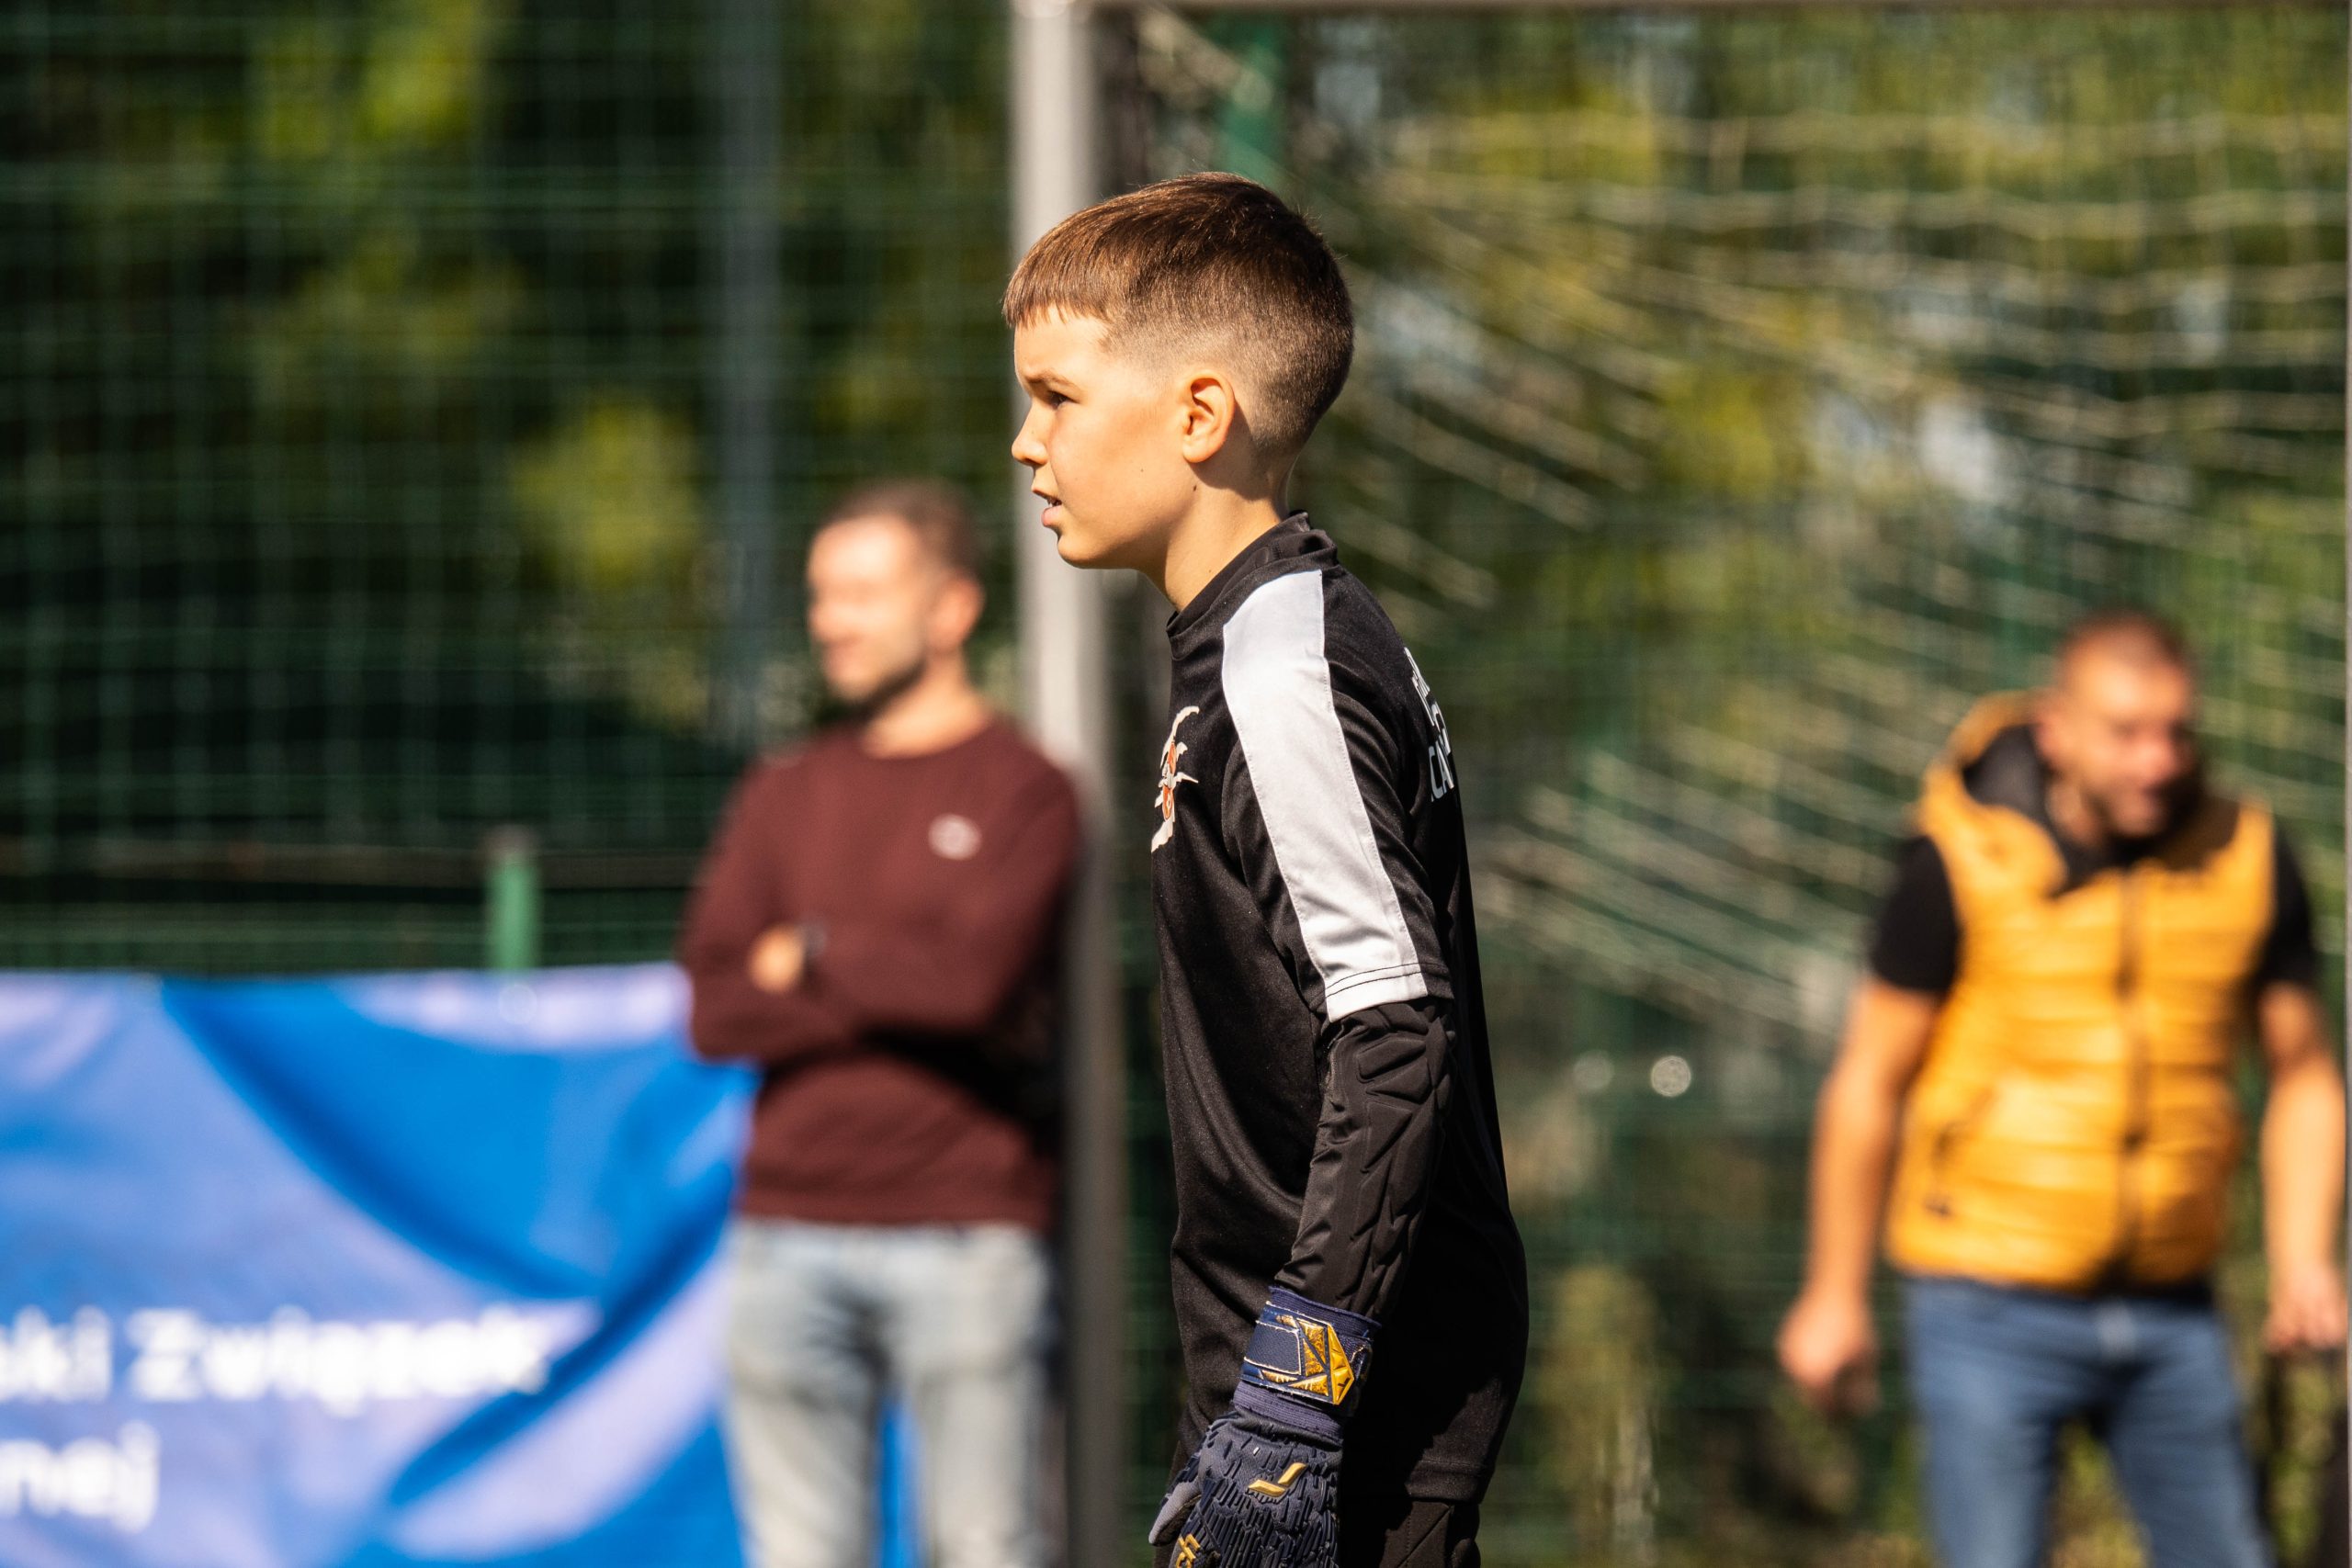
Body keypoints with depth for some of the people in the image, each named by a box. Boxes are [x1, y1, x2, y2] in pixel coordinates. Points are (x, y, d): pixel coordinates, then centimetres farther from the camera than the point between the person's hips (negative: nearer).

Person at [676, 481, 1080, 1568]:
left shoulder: (1021, 790, 2)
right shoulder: (783, 795, 16)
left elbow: (975, 973, -14)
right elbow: (714, 1009, 5)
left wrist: (809, 957, 0)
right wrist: (897, 985, -5)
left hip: (964, 1234, -4)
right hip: (786, 1230, 5)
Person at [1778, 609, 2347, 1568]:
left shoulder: (2248, 862, -1)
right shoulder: (1963, 865, -10)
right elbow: (1869, 1082, -2)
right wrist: (1834, 1296, 1)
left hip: (2168, 1309, 4)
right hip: (1992, 1303, -4)